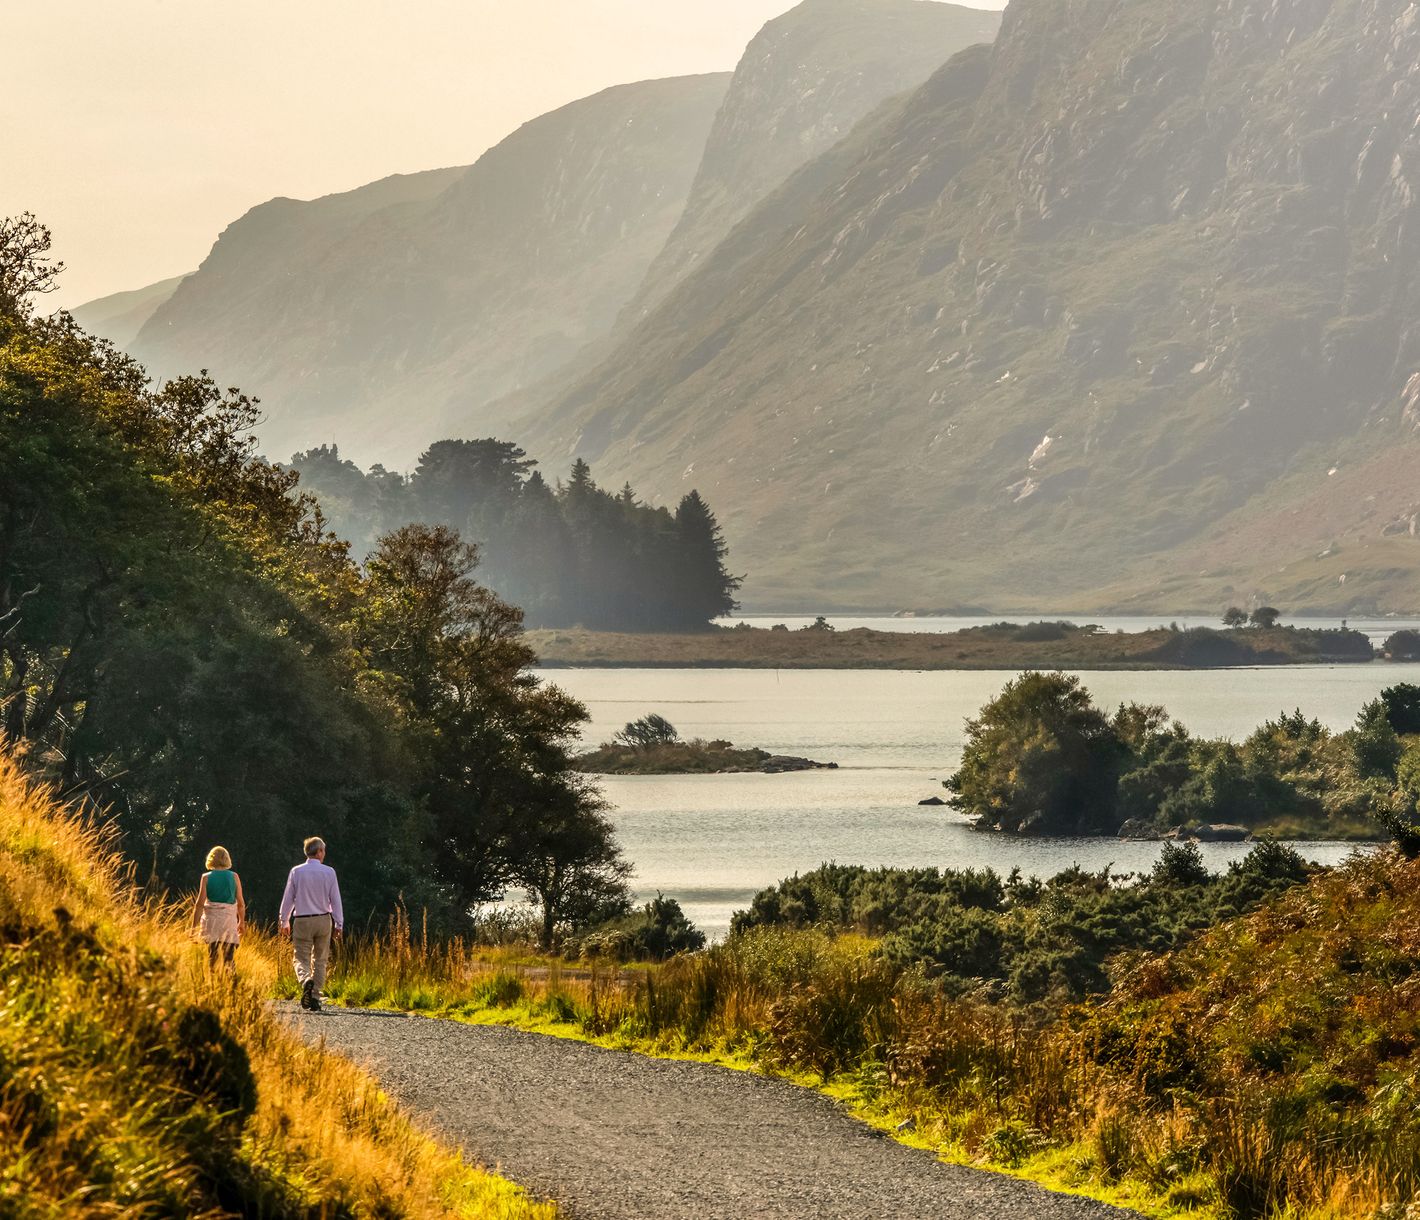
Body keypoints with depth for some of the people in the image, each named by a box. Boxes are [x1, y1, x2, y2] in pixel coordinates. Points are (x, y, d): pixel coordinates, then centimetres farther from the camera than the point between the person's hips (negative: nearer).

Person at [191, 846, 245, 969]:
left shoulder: (206, 877, -1)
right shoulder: (234, 877, 2)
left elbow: (200, 903, -4)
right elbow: (241, 903, 4)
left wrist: (194, 926, 0)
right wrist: (242, 921, 18)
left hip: (211, 918, -1)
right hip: (230, 918, 1)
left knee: (212, 955, 3)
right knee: (229, 957, 4)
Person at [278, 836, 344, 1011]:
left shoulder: (296, 872, -2)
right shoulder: (329, 872, -3)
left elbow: (288, 898, 2)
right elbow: (335, 900, -2)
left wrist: (284, 921, 13)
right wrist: (339, 924, 4)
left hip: (302, 921, -1)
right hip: (323, 920, 1)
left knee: (302, 959, 3)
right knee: (319, 961, 11)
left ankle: (306, 980, -29)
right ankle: (315, 998, 6)